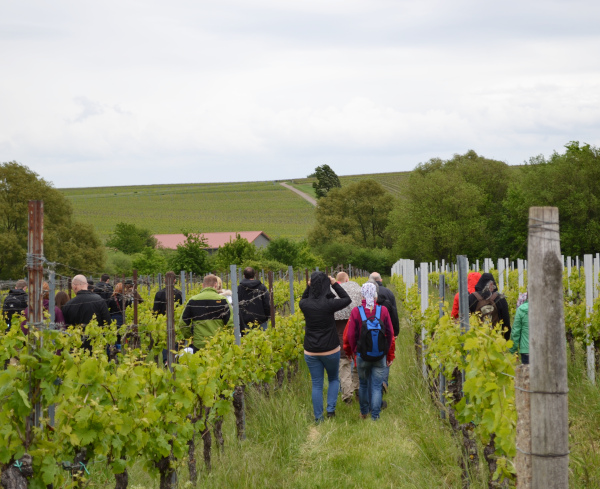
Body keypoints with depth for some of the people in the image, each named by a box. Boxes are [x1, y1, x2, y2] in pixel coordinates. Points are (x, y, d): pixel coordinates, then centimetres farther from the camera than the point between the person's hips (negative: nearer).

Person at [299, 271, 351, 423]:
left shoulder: (305, 305, -8)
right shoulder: (329, 304, -18)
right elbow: (347, 299, -1)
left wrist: (309, 287, 6)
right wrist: (335, 284, 0)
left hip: (311, 352, 2)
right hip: (330, 350, -2)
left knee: (317, 384, 9)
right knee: (334, 379, 21)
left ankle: (318, 417, 10)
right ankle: (331, 409, 7)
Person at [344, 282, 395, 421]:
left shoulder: (356, 312, -11)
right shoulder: (383, 310, -8)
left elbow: (350, 335, -4)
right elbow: (390, 335, -3)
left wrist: (351, 351, 15)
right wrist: (390, 355, 10)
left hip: (362, 356, 0)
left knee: (363, 384, 19)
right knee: (376, 386, 6)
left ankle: (364, 413, 32)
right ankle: (375, 416, 4)